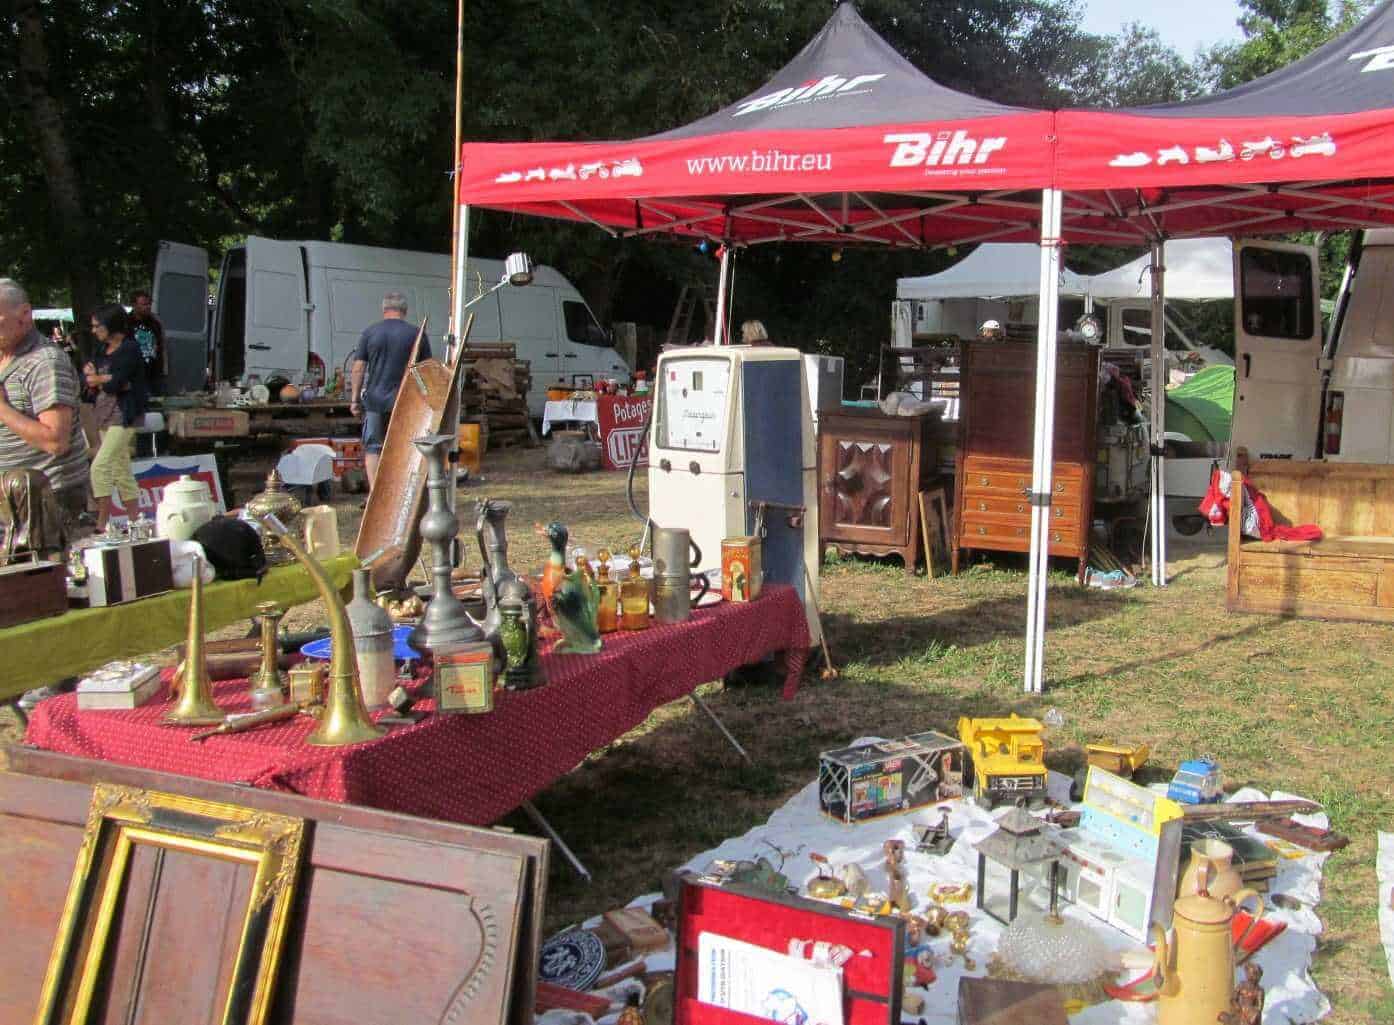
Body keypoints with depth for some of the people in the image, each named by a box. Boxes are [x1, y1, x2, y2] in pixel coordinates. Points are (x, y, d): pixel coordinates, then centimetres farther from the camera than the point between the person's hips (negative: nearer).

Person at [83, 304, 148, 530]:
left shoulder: (130, 349, -10)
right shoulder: (102, 350, 15)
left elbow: (115, 384, -17)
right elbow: (87, 379, 7)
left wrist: (97, 379, -1)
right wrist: (108, 380, -12)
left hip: (123, 416, -9)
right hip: (104, 416, 9)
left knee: (100, 467, -16)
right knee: (121, 471, 11)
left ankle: (102, 524, -13)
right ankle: (135, 522, 17)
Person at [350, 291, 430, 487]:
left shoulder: (370, 333, 1)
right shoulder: (417, 334, 1)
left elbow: (358, 369, 0)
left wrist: (354, 399, 6)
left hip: (375, 400, 0)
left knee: (373, 448, 7)